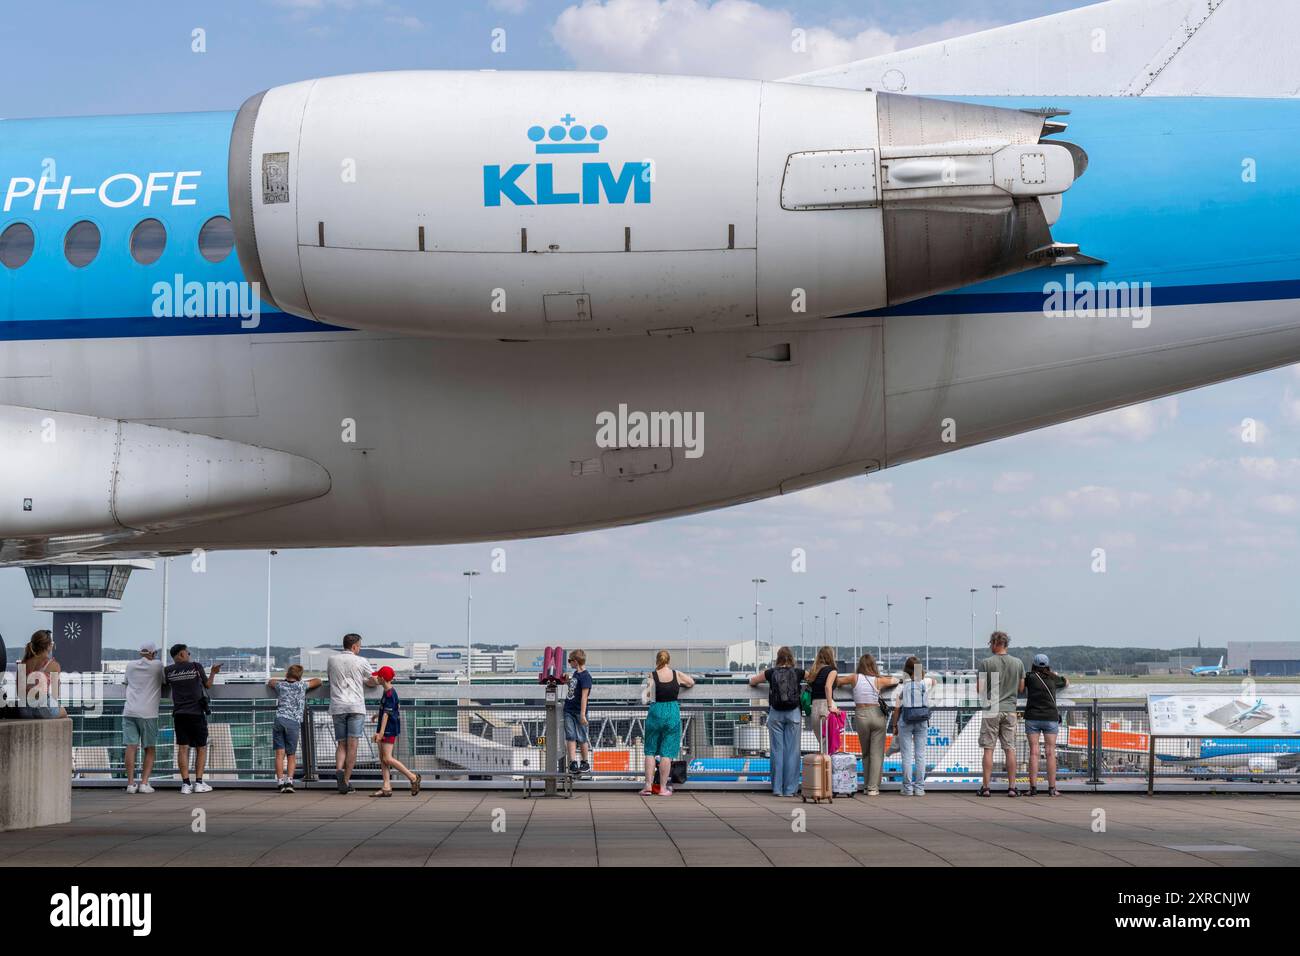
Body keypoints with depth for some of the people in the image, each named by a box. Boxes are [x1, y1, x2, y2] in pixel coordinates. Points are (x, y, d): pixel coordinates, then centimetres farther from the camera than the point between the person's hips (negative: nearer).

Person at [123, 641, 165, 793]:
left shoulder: (130, 666, 13)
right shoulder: (157, 665, 3)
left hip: (129, 711, 3)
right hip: (148, 712, -3)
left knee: (131, 747, -2)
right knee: (150, 749, 7)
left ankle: (130, 783, -8)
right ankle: (144, 783, -2)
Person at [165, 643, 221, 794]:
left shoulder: (168, 670, 3)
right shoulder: (196, 666, -3)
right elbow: (207, 685, 9)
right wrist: (213, 673, 25)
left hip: (179, 713, 2)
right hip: (197, 713, -2)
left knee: (183, 748, 1)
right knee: (201, 748, 7)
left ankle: (185, 783, -6)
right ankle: (199, 782, 0)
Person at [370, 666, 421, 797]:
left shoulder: (389, 694, -17)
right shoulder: (389, 691, 13)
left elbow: (387, 713, -23)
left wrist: (381, 732, -26)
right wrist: (378, 715, 48)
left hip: (389, 729, -10)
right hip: (386, 729, 10)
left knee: (387, 759, -12)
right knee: (382, 758, 7)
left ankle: (413, 777, -5)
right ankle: (386, 788, 7)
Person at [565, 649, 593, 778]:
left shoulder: (585, 676, -14)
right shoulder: (576, 673, 12)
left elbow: (584, 696, -19)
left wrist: (582, 714, -22)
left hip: (579, 712, -8)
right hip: (569, 710, 8)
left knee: (582, 738, 2)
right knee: (570, 737, -1)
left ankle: (585, 763, 13)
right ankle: (573, 763, -3)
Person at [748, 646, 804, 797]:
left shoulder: (771, 673, 2)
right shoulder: (798, 673, 0)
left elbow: (752, 681, 16)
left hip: (775, 713, 1)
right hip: (793, 714, 0)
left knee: (777, 750, 4)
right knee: (792, 751, 2)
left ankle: (777, 788, 4)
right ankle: (790, 789, 2)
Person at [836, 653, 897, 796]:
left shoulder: (855, 678, 0)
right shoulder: (879, 680, -1)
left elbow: (837, 681, 11)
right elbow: (895, 681, 15)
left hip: (861, 715, 1)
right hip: (877, 714, -1)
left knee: (865, 753, 16)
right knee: (877, 753, 2)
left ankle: (867, 785, 17)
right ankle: (873, 788, -3)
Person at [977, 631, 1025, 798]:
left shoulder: (986, 663, -7)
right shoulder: (1018, 663, 4)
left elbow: (980, 690, -6)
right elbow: (1021, 689, 9)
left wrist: (978, 678, 14)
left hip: (991, 710, -3)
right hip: (1010, 709, 3)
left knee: (988, 749, 1)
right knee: (1010, 749, 5)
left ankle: (986, 787, 0)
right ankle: (1011, 787, 4)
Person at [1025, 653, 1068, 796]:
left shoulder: (1030, 678, -3)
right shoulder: (1053, 679, 6)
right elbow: (1066, 682, 26)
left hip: (1032, 718, -1)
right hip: (1050, 718, 1)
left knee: (1033, 752, -1)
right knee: (1050, 752, 2)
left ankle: (1033, 787, -5)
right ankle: (1052, 788, 0)